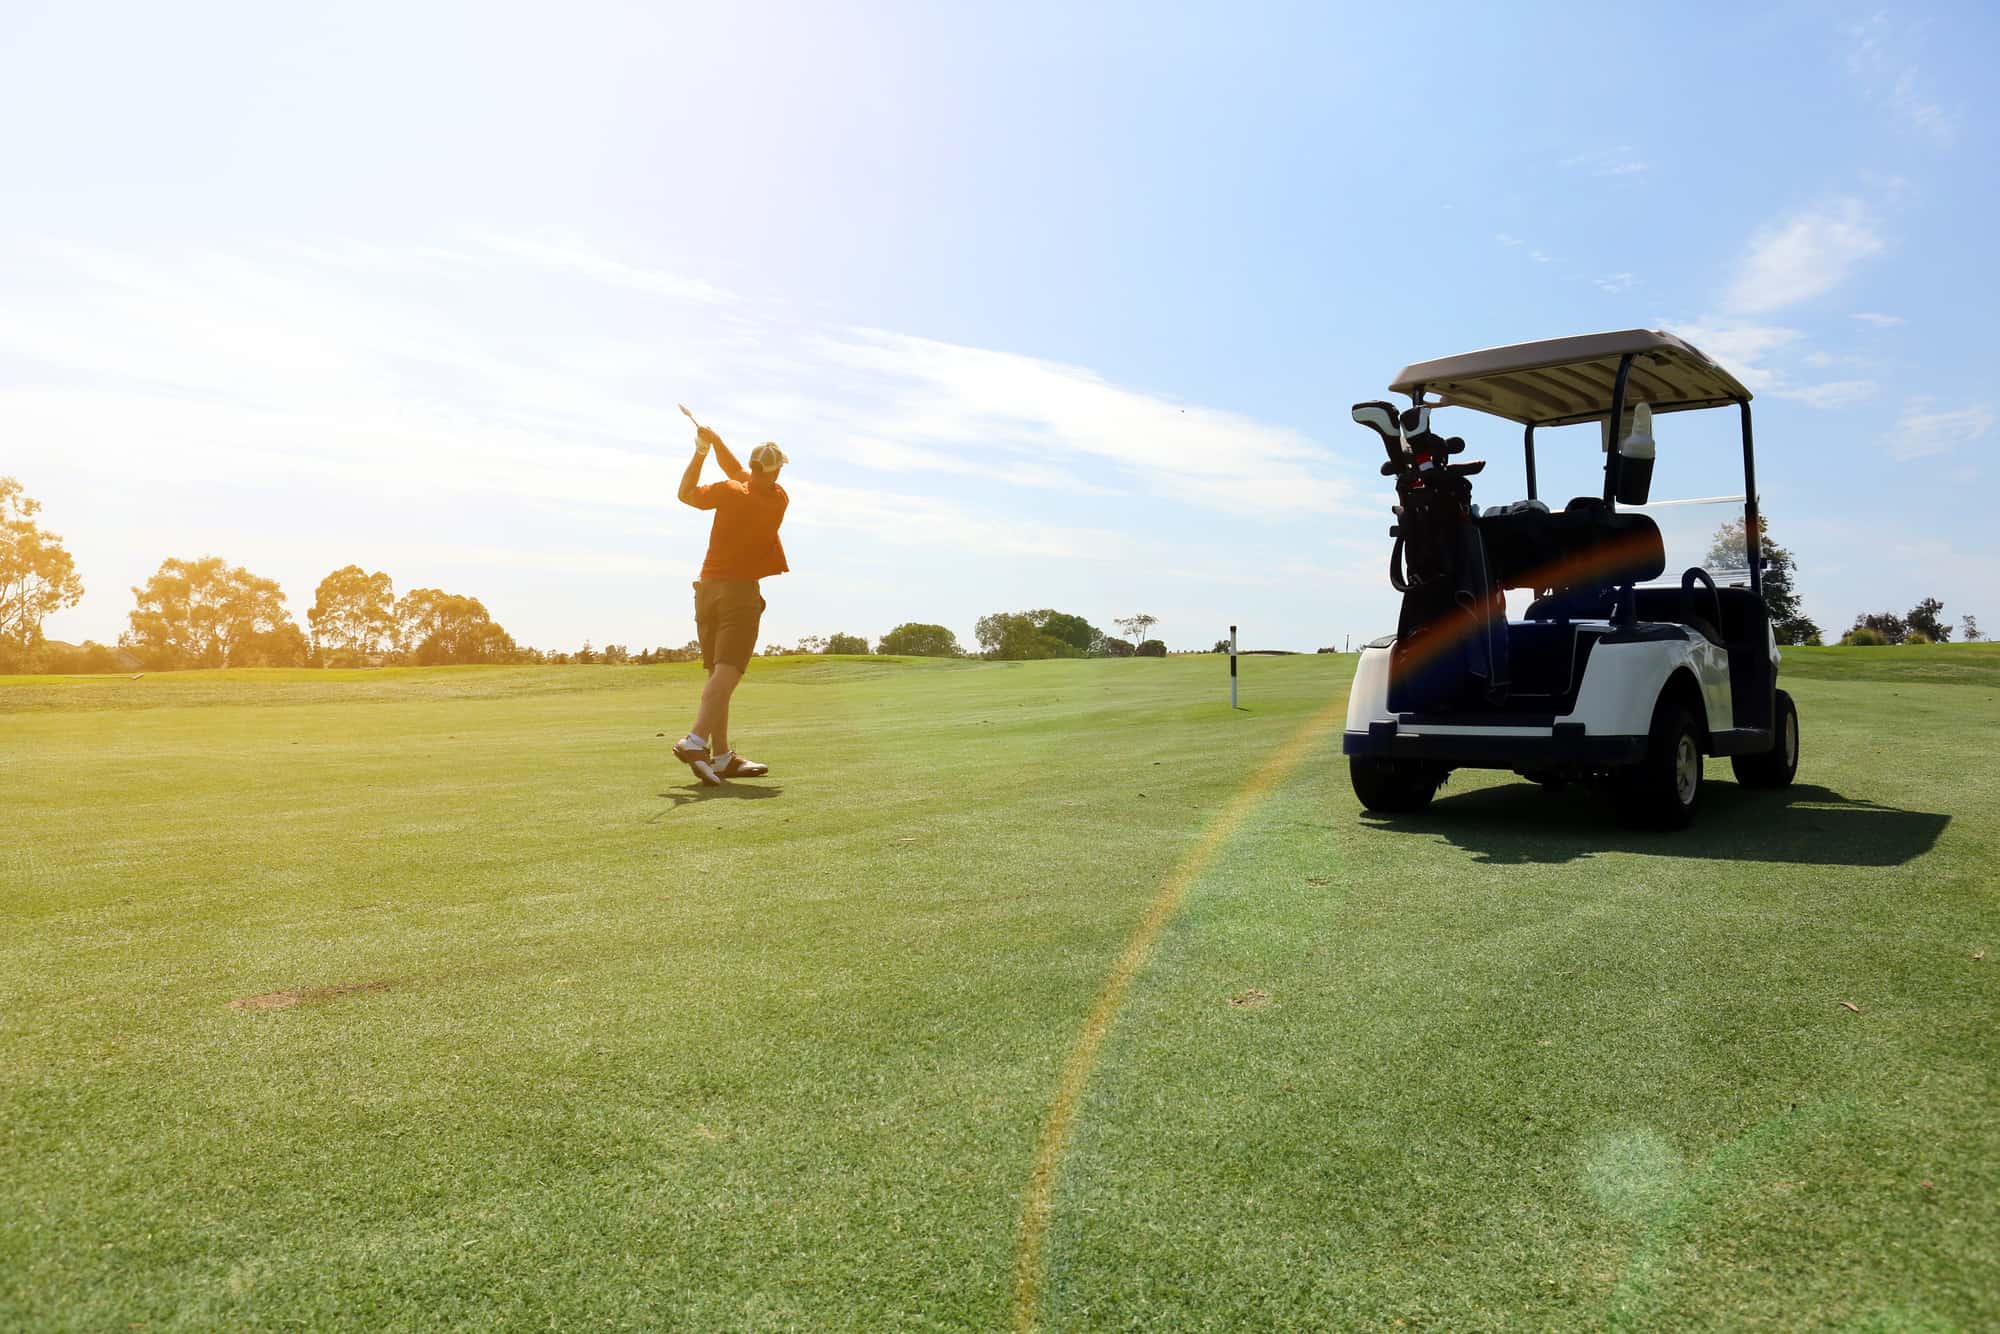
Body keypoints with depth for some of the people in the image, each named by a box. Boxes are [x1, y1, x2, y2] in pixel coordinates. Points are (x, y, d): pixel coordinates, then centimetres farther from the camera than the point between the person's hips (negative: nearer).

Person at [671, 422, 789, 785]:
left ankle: (722, 755, 8)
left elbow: (686, 492, 14)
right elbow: (742, 476, 14)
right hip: (740, 591, -4)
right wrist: (716, 442, 17)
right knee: (727, 671, -13)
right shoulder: (779, 500, -2)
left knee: (718, 673, 7)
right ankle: (696, 740, -31)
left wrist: (701, 450, 15)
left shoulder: (728, 493, -3)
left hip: (707, 588, 4)